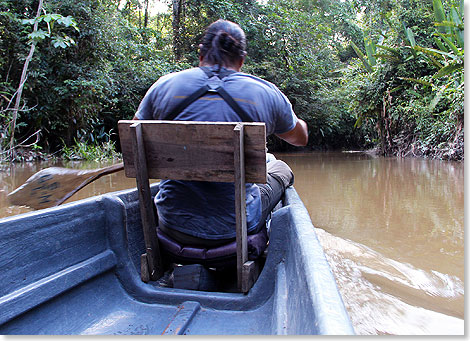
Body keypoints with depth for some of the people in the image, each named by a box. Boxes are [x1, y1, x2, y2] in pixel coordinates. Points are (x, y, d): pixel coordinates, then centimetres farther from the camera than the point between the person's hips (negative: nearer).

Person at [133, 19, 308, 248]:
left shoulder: (164, 86, -4)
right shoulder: (267, 94, -6)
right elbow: (301, 138, 14)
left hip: (174, 227, 3)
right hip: (236, 228, -1)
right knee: (279, 167, 27)